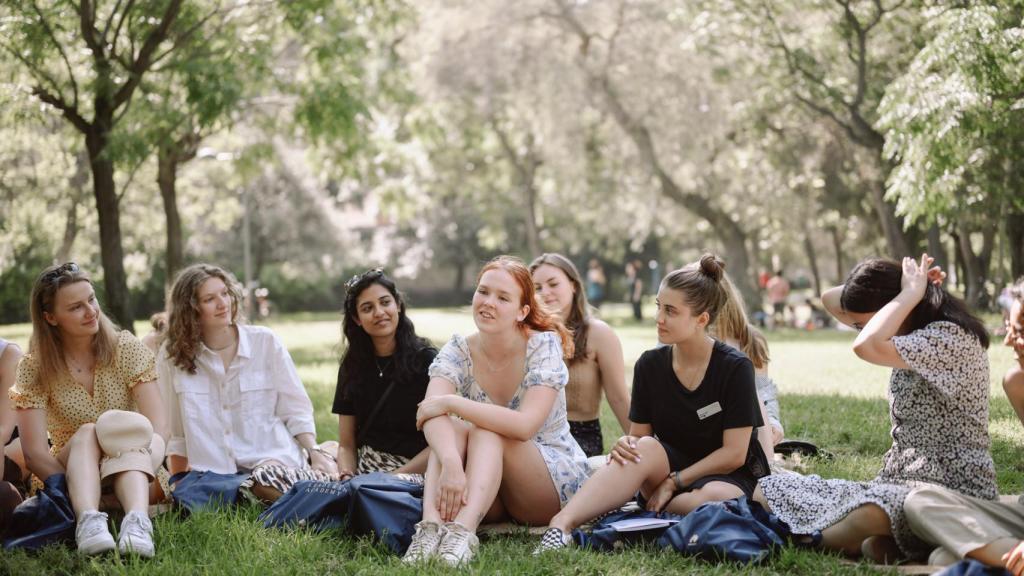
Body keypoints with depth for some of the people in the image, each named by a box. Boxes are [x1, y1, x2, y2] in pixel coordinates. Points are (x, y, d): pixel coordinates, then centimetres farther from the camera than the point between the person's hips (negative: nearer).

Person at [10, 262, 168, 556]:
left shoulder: (126, 348, -6)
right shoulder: (35, 367, -8)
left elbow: (159, 426, -15)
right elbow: (35, 454, -15)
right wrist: (79, 490, -27)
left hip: (134, 467, 0)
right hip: (71, 472, 0)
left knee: (132, 428, -32)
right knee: (87, 433, -30)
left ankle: (137, 521, -56)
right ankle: (88, 519, -53)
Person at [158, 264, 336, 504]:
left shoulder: (265, 342, 4)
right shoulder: (172, 355, 6)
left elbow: (295, 409, 7)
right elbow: (175, 432, 11)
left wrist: (316, 453, -7)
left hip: (273, 456, -2)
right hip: (213, 472, 2)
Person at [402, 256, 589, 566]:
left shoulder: (544, 346, -15)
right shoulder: (458, 351, -7)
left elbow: (524, 425, -31)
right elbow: (430, 414, -27)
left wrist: (450, 403, -30)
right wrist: (451, 463, -47)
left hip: (554, 482, -3)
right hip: (487, 497, 3)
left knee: (487, 431, -30)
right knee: (450, 427, -26)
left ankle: (463, 532, -52)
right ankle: (431, 526, -48)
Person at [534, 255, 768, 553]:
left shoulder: (734, 368, -12)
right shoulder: (650, 365, 0)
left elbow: (734, 453, -14)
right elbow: (639, 434, 2)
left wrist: (673, 482, -16)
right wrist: (627, 443, -23)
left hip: (726, 477, -3)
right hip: (672, 463, 3)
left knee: (713, 498, -39)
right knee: (645, 448, -31)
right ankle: (562, 523, -44)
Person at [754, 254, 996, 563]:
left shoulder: (951, 337, -16)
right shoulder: (911, 332, 12)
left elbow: (866, 347, -30)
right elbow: (830, 300, 17)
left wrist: (911, 292, -17)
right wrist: (907, 285, 5)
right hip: (902, 481, 9)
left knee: (868, 516, -43)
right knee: (766, 492, 0)